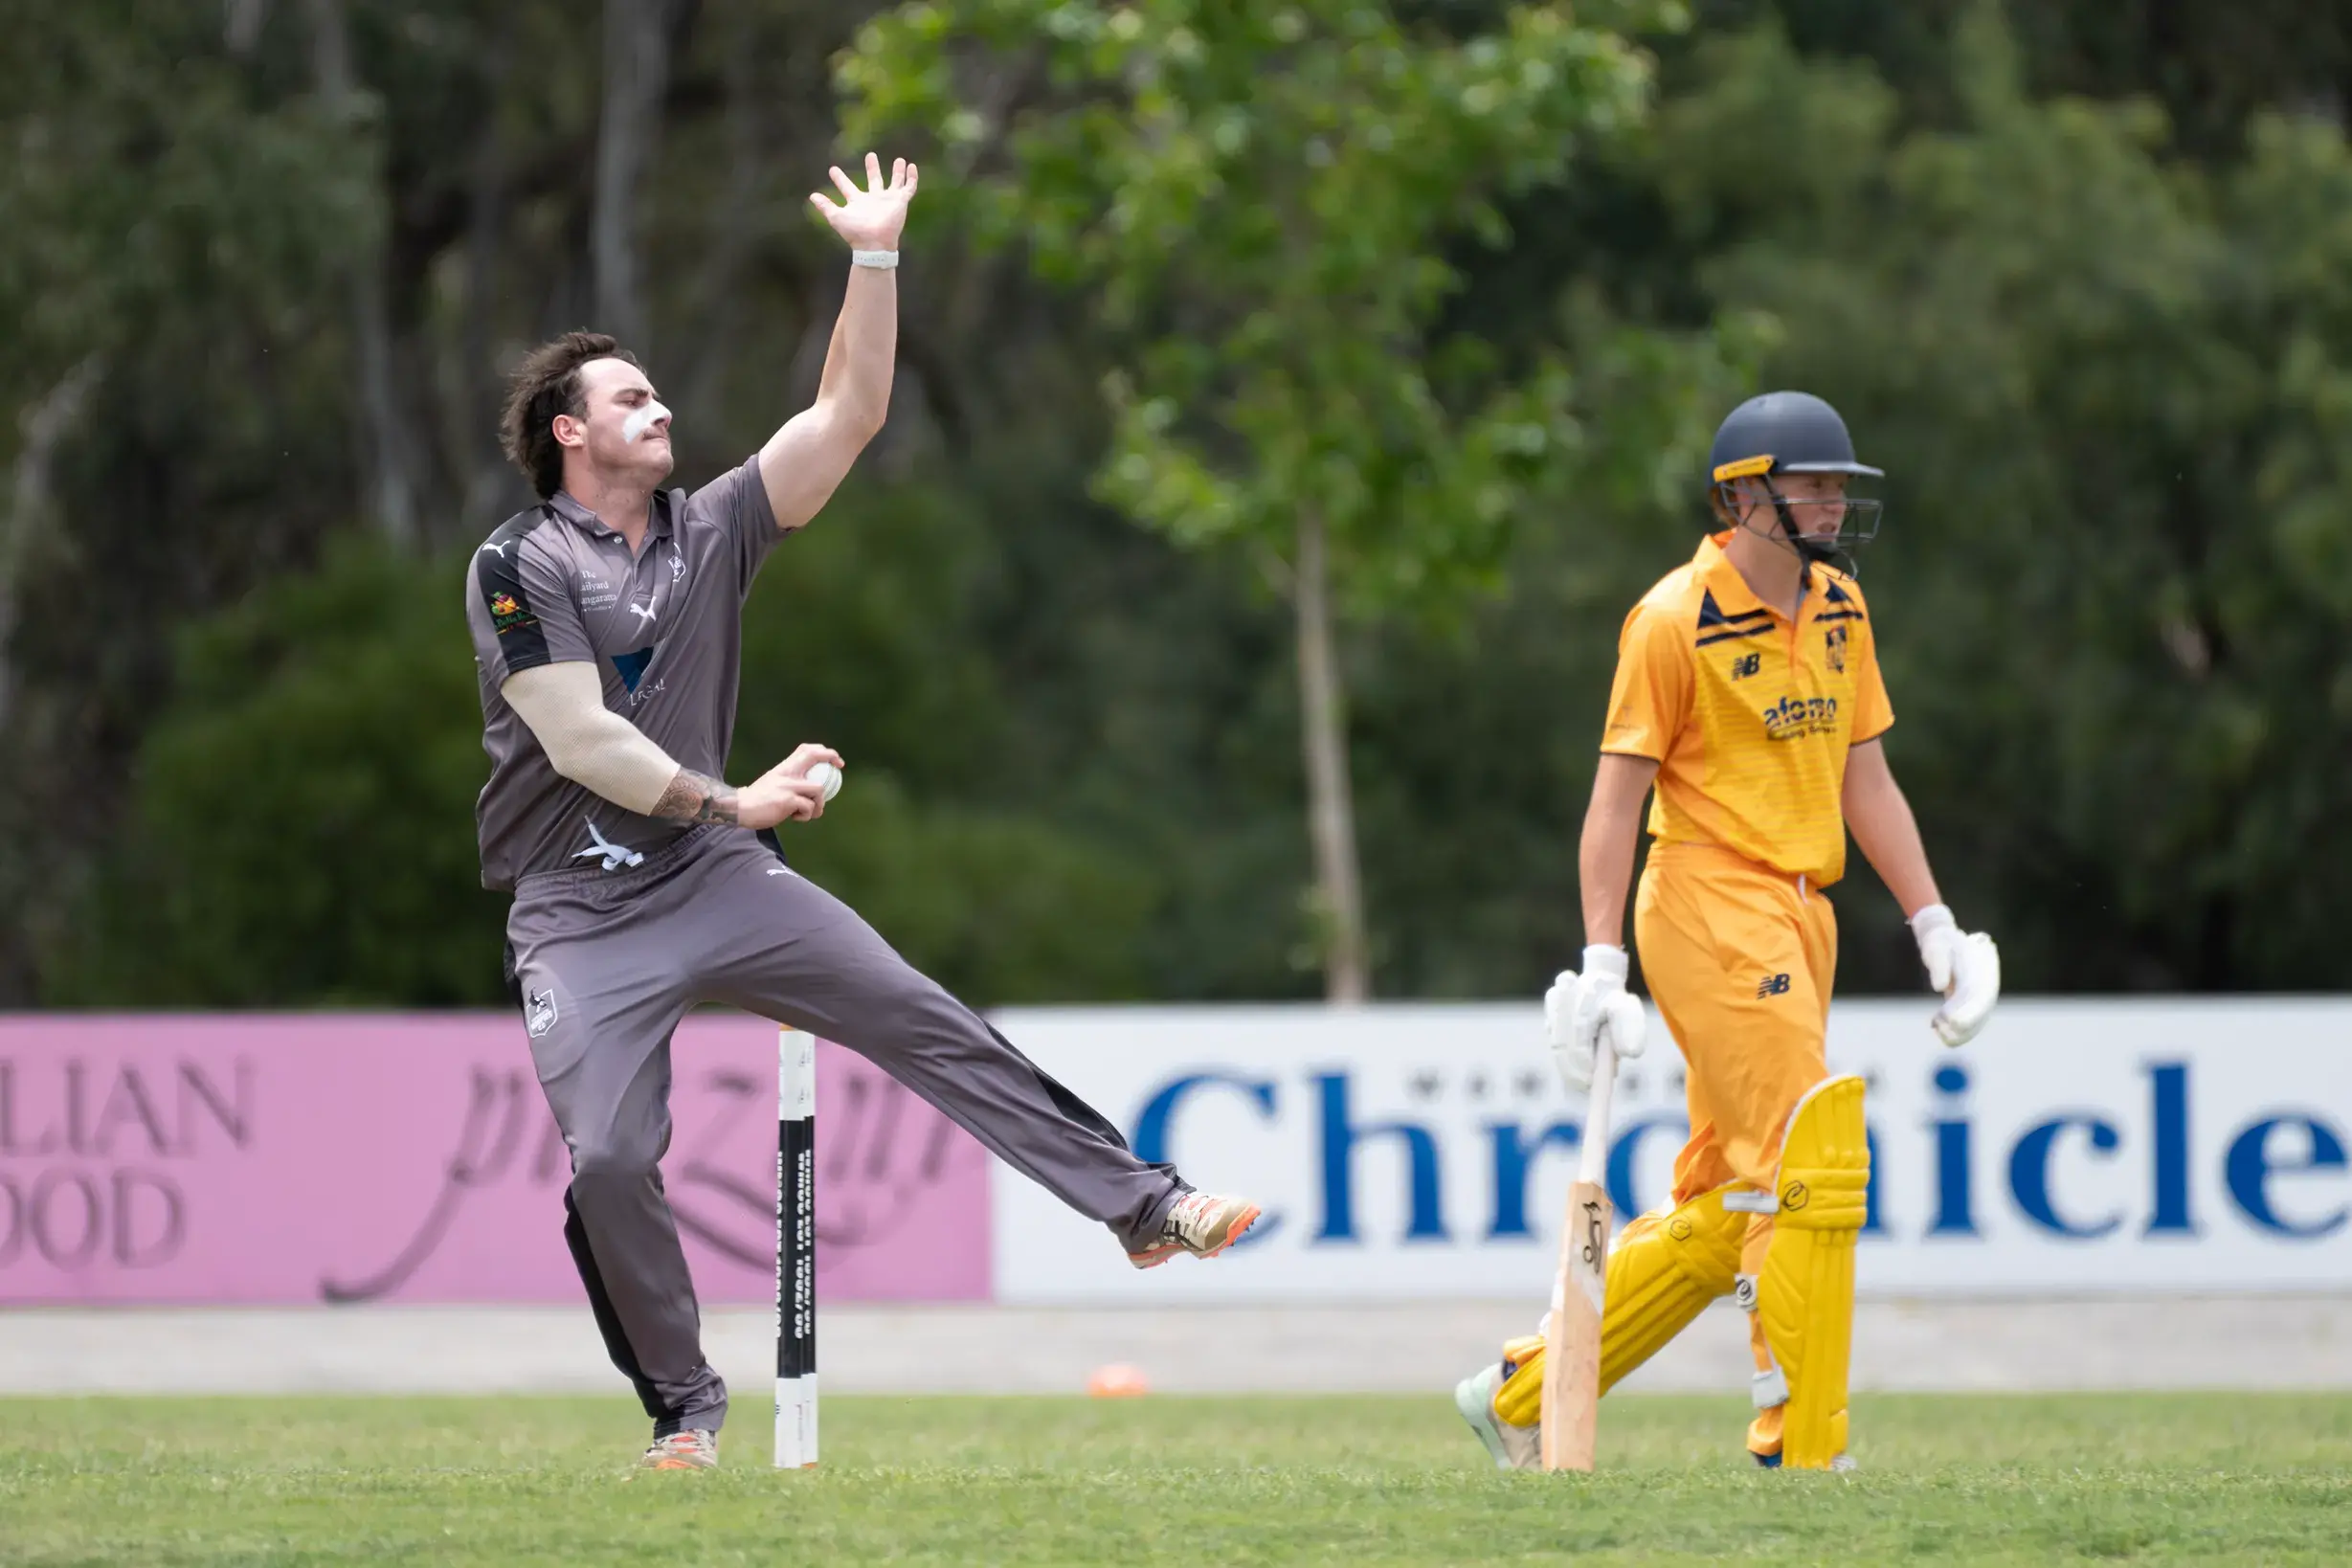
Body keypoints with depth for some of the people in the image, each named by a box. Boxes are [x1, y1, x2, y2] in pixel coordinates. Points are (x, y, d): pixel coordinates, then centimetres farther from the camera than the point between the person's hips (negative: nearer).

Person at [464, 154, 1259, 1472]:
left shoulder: (711, 531, 9)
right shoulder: (521, 568, -7)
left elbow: (849, 417, 4)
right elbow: (580, 738, -15)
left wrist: (876, 264, -4)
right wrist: (729, 801, -13)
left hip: (718, 873, 4)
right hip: (581, 909, -4)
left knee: (927, 1024, -7)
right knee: (609, 1162, -15)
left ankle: (1142, 1206, -7)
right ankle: (686, 1407, 1)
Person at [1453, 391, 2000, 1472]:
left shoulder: (1840, 612, 14)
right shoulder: (1676, 620, -9)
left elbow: (1865, 782, 19)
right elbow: (1617, 796, -10)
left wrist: (1932, 925, 13)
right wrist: (1602, 961, -15)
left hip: (1798, 916, 8)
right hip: (1710, 906, -8)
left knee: (1728, 1207, 7)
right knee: (1815, 1161, -16)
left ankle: (1523, 1397, 17)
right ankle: (1803, 1449, -12)